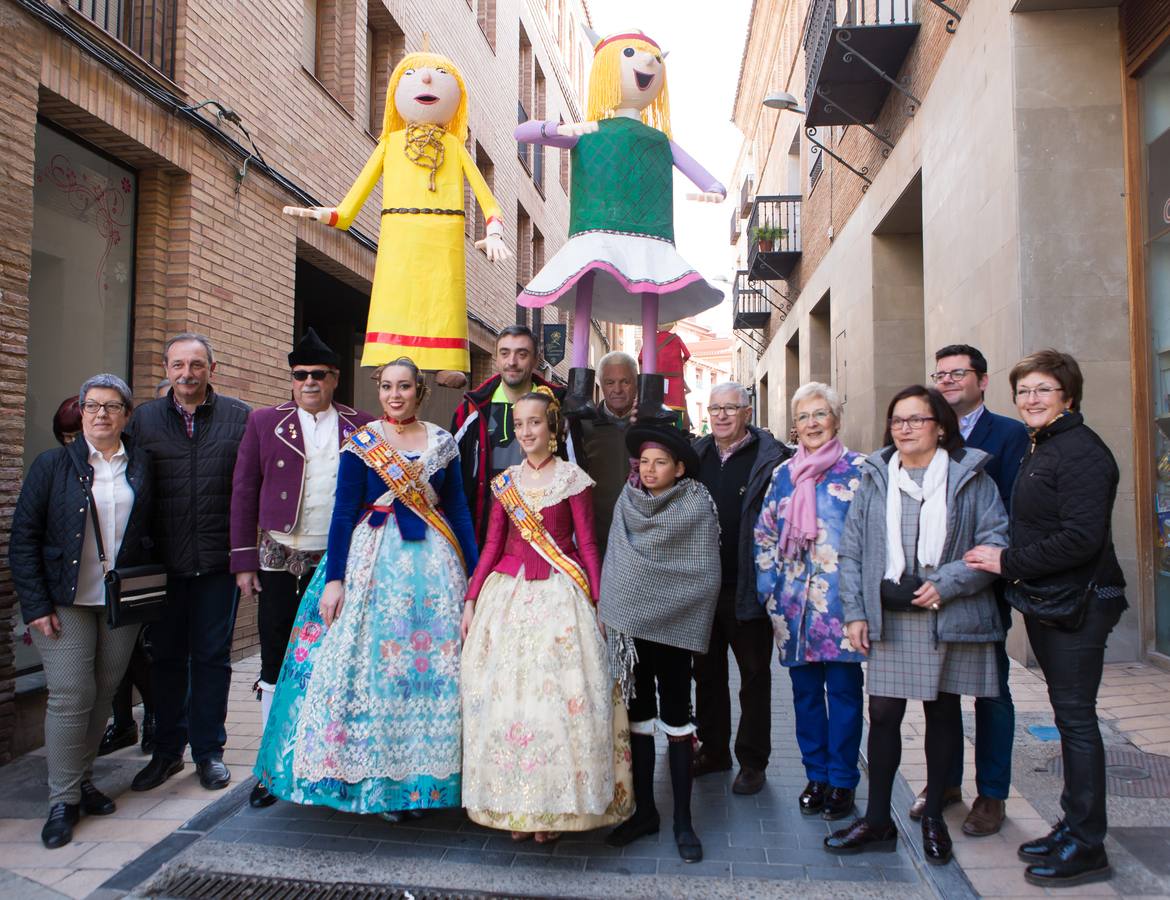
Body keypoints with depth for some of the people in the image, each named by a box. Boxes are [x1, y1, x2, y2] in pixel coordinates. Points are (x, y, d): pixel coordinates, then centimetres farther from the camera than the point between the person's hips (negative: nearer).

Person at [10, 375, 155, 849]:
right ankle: (63, 799, 9)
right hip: (65, 602, -2)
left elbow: (152, 531, 9)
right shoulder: (53, 464, 0)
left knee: (102, 695, 10)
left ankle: (81, 779, 27)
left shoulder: (141, 467, 5)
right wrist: (36, 605, -8)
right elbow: (23, 537, -2)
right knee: (70, 697, -4)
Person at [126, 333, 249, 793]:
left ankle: (208, 750, 22)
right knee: (166, 656, 11)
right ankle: (167, 750, 27)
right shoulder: (144, 418, 6)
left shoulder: (239, 417, 1)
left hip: (217, 560, -1)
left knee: (212, 656, 8)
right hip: (162, 561, 2)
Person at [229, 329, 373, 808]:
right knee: (277, 660, 7)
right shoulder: (265, 422, 5)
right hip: (281, 561, 0)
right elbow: (243, 491, 4)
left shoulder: (360, 427, 6)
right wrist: (244, 561, -1)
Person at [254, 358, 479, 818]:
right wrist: (333, 578, -8)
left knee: (431, 664, 3)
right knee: (372, 663, -1)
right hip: (373, 562, -2)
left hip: (433, 564, 2)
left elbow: (459, 509, 9)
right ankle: (375, 776, 12)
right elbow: (344, 512, -2)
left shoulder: (443, 443, 8)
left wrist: (476, 571, 5)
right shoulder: (361, 443, 1)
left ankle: (417, 778, 16)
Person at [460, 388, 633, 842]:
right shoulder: (505, 481, 11)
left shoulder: (573, 479, 0)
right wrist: (471, 600, 7)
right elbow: (492, 544, 11)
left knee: (557, 694, -4)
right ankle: (514, 804, 17)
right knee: (502, 694, 3)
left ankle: (553, 805, 13)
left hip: (560, 595, -4)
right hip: (507, 593, 4)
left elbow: (587, 545, -1)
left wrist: (597, 604, -7)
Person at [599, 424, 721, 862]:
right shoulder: (627, 504, 5)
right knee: (637, 715, 12)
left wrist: (664, 607, -11)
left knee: (675, 719, 4)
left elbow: (705, 577, -11)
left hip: (673, 628, -4)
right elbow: (614, 560, 11)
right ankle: (644, 811, 25)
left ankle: (683, 821, 16)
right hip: (629, 625, 5)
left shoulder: (696, 506, -9)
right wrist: (611, 608, 4)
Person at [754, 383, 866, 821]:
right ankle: (816, 775, 26)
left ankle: (842, 781, 18)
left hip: (842, 600, -4)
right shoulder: (783, 474, 10)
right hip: (795, 603, 4)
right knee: (805, 690, 12)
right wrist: (769, 590, 6)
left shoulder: (859, 469, -1)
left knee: (843, 690, 4)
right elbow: (765, 534, 12)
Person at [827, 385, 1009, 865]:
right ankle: (877, 820, 17)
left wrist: (947, 583, -15)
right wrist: (854, 611, 0)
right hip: (888, 618, 2)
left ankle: (934, 817, 28)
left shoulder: (970, 476, 0)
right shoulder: (874, 477, 7)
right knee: (883, 714, 3)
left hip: (950, 618, -1)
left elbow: (997, 542, -6)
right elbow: (851, 550, 6)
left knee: (942, 712, 11)